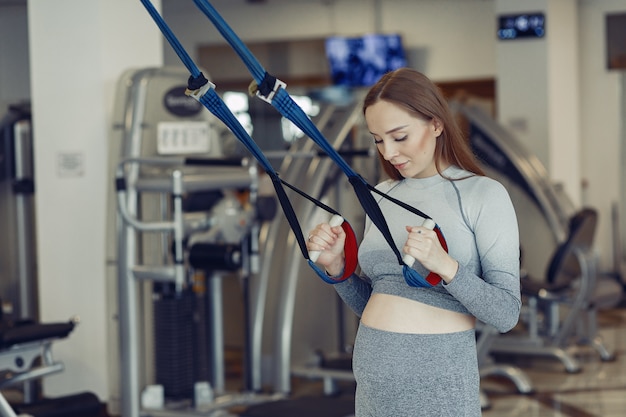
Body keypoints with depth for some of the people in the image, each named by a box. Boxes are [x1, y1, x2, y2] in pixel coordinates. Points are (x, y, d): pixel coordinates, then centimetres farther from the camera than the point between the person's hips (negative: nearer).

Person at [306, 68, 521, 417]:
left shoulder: (483, 195, -7)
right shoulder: (381, 196, 9)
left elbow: (507, 313, -11)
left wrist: (446, 266, -25)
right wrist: (336, 266, -2)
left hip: (437, 384, -5)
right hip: (372, 377, 5)